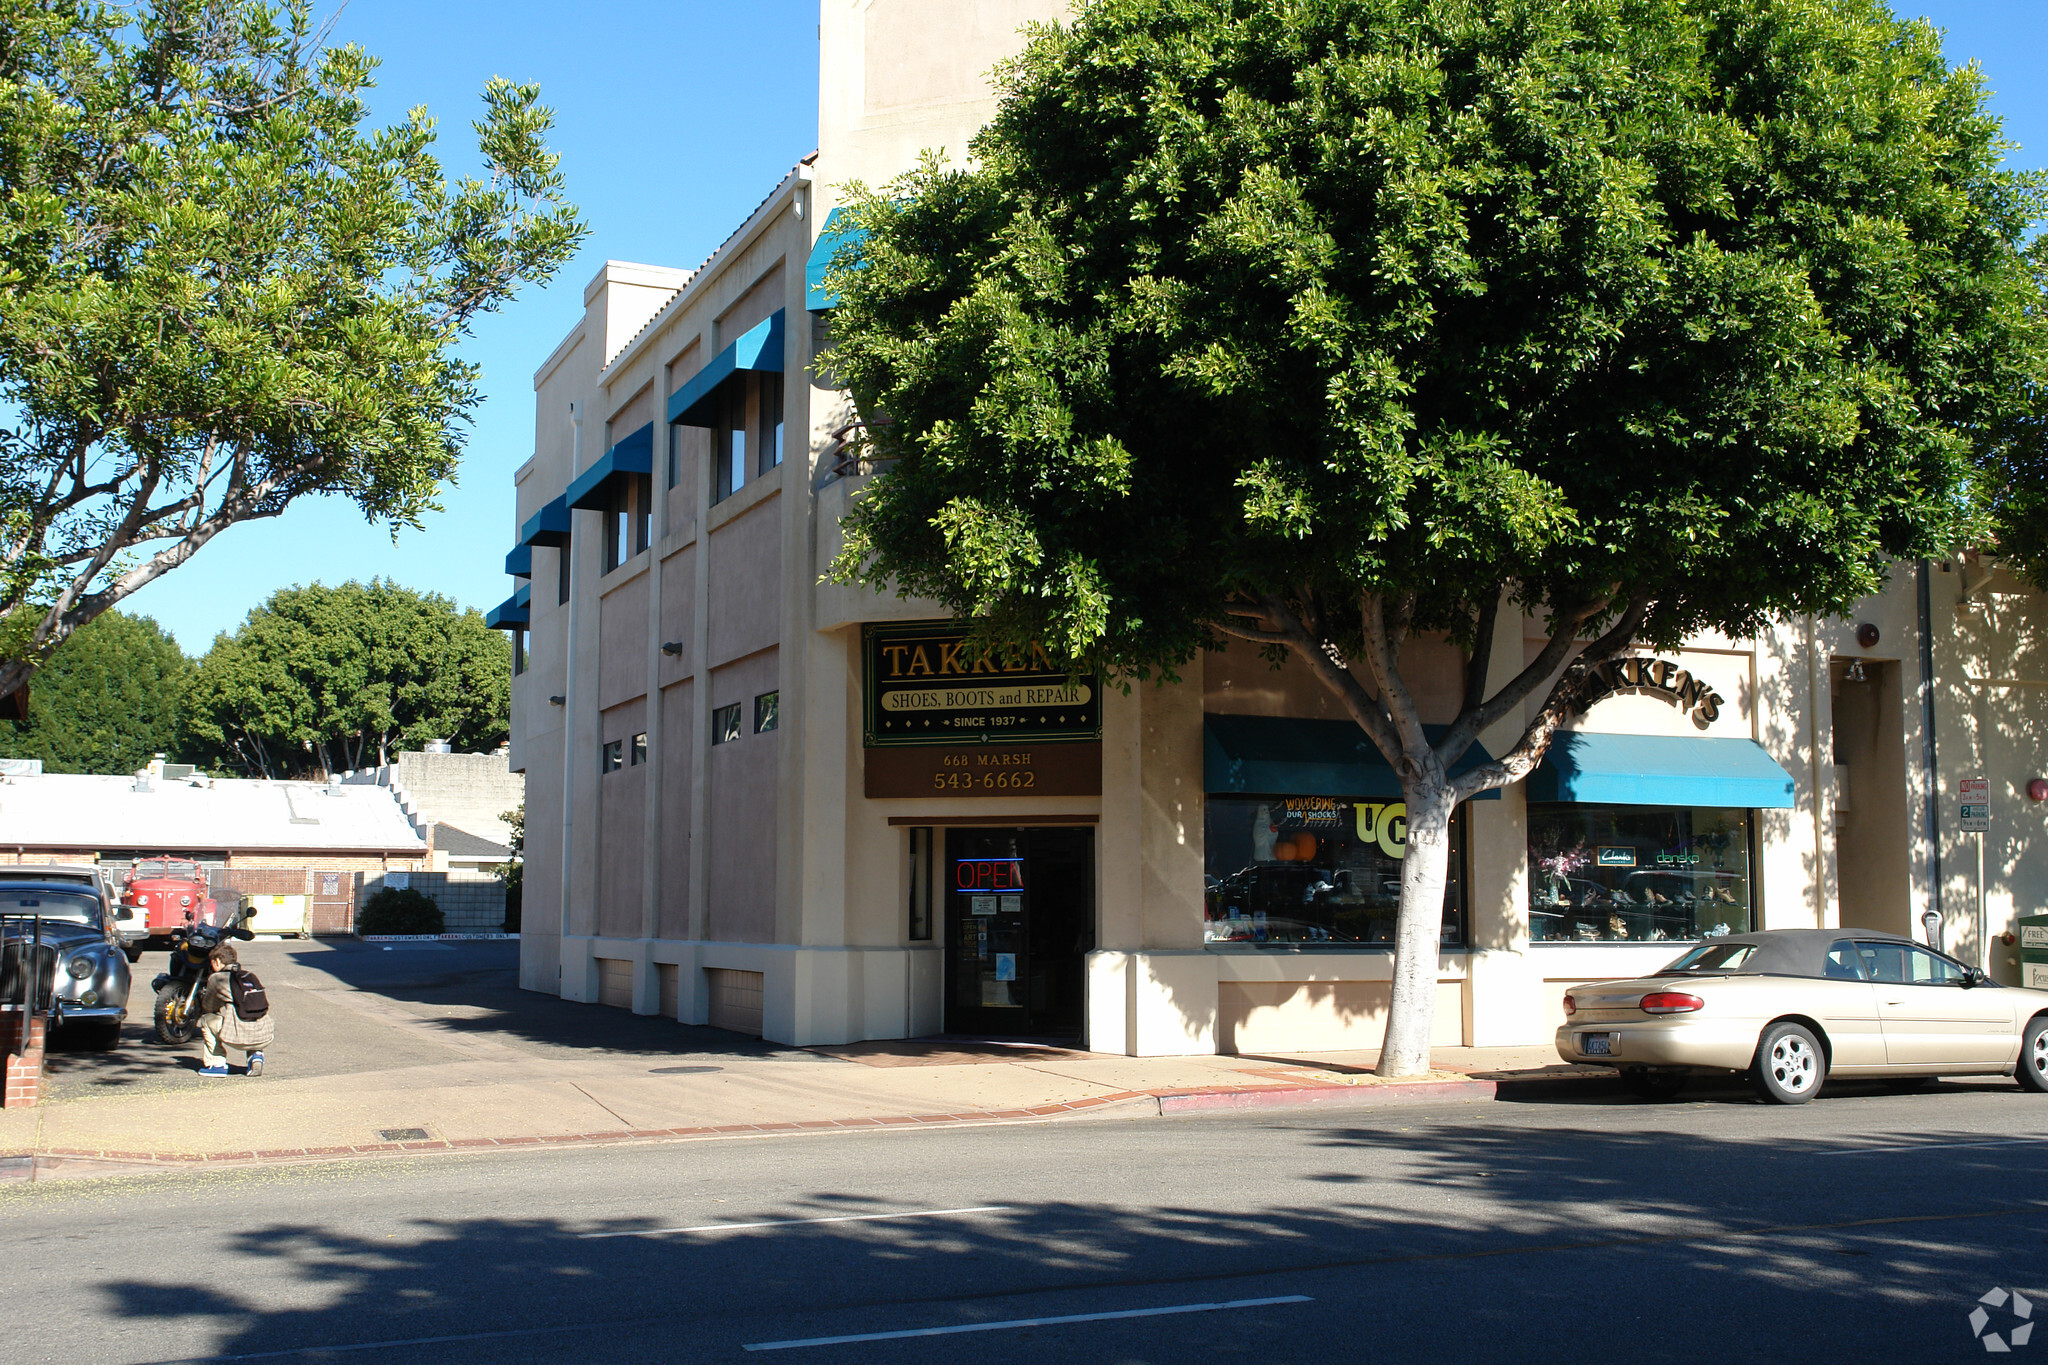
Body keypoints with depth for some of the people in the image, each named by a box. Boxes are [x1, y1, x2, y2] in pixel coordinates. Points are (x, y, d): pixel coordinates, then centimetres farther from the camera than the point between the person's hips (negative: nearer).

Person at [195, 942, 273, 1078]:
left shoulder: (216, 978, 6)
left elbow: (208, 1006, 19)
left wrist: (203, 995, 41)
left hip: (240, 1038, -5)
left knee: (206, 1020, 19)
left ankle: (217, 1064, 16)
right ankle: (256, 1055, 15)